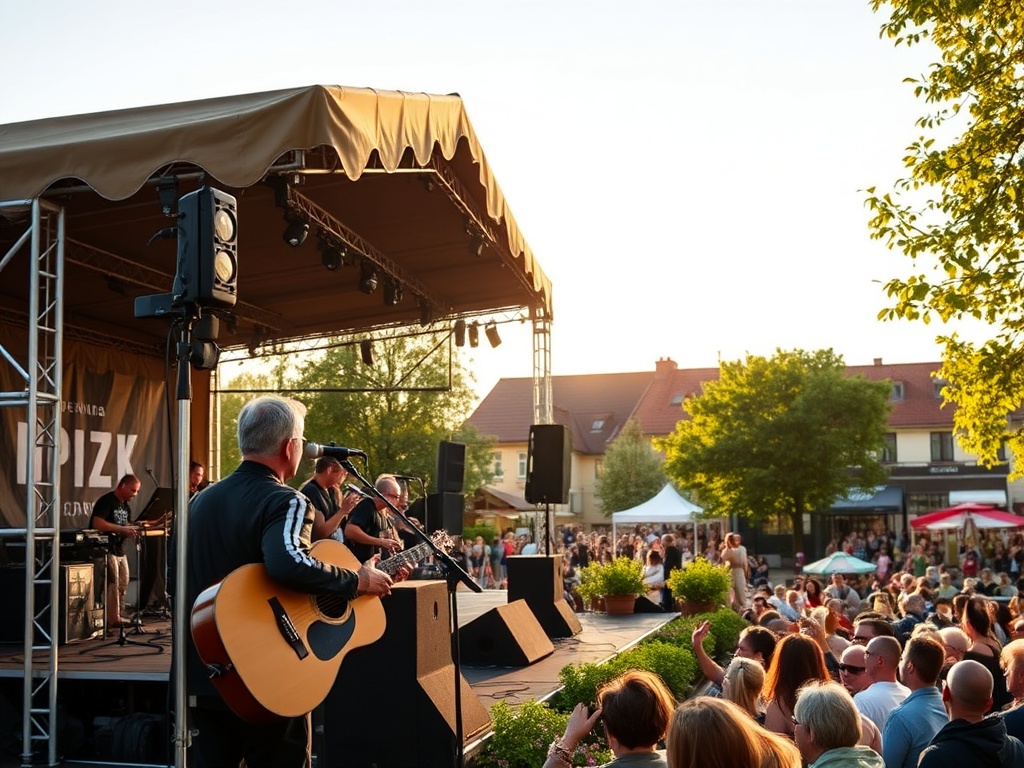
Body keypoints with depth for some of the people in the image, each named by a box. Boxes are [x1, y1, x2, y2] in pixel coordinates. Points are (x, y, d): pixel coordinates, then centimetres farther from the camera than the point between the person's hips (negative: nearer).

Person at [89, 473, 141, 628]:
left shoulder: (126, 506, 14)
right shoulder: (106, 501, -14)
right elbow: (97, 524, -25)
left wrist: (132, 531, -3)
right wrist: (122, 529, -27)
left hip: (119, 550, 9)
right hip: (105, 549, -9)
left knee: (122, 585, 9)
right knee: (112, 585, -12)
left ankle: (118, 617, 16)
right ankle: (113, 619, -9)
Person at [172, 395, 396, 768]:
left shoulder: (200, 500, 10)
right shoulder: (286, 502, -15)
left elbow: (177, 580, 19)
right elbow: (286, 562, -35)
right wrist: (357, 581, -22)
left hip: (201, 680, 7)